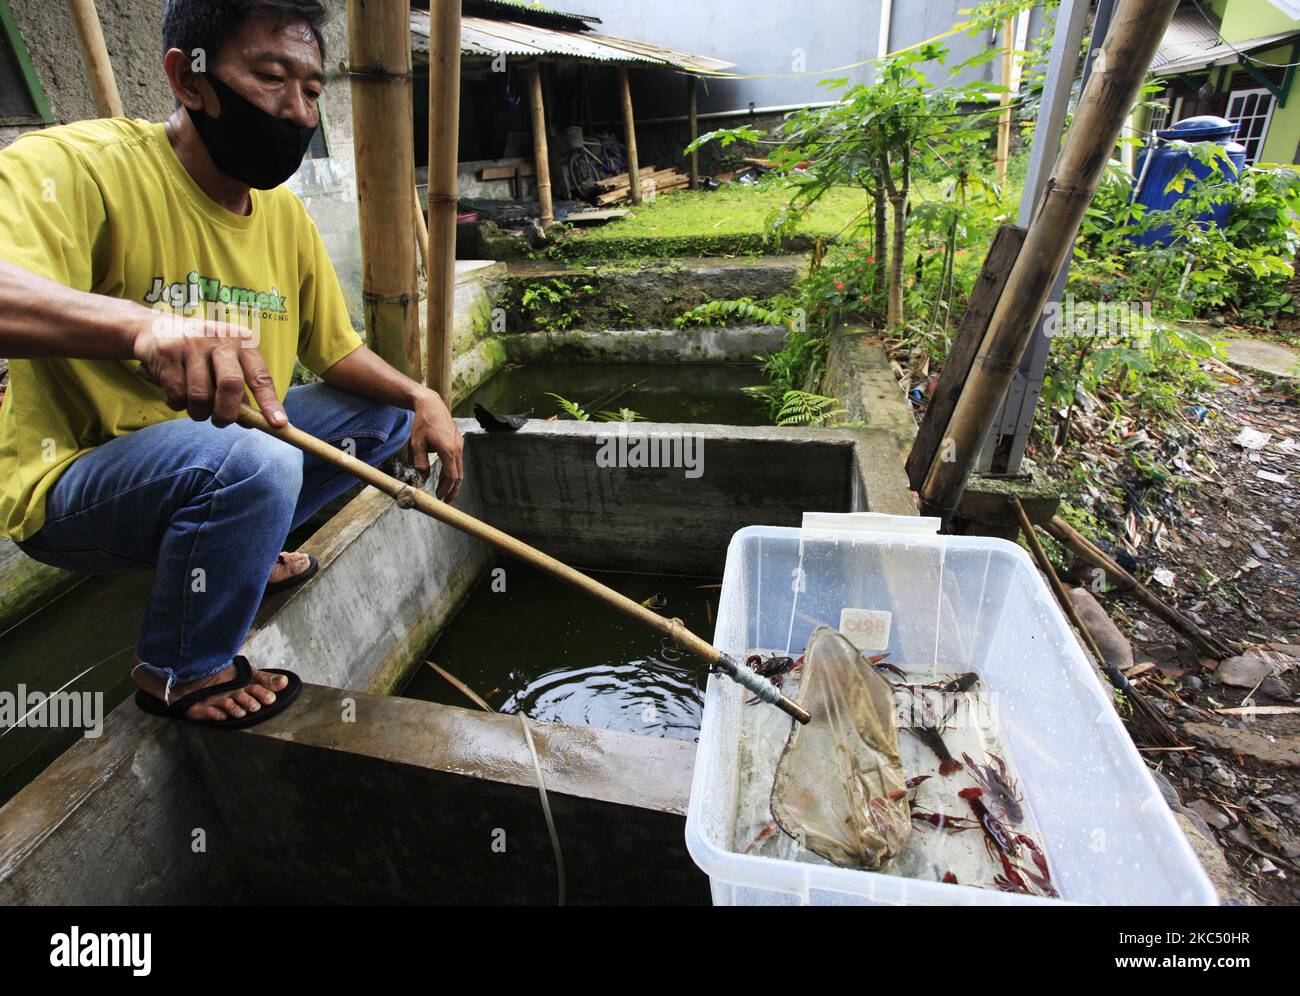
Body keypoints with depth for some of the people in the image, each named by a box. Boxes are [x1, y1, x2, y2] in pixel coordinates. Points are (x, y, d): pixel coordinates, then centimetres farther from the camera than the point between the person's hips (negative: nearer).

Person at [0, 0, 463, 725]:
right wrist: (144, 322, -53)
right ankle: (177, 673, -6)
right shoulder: (80, 164, -17)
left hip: (217, 452, 7)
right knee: (254, 464, -35)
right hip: (71, 481, -7)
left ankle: (241, 552, 13)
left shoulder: (286, 214, 4)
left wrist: (419, 398, -8)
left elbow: (337, 351, 8)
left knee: (384, 411, 5)